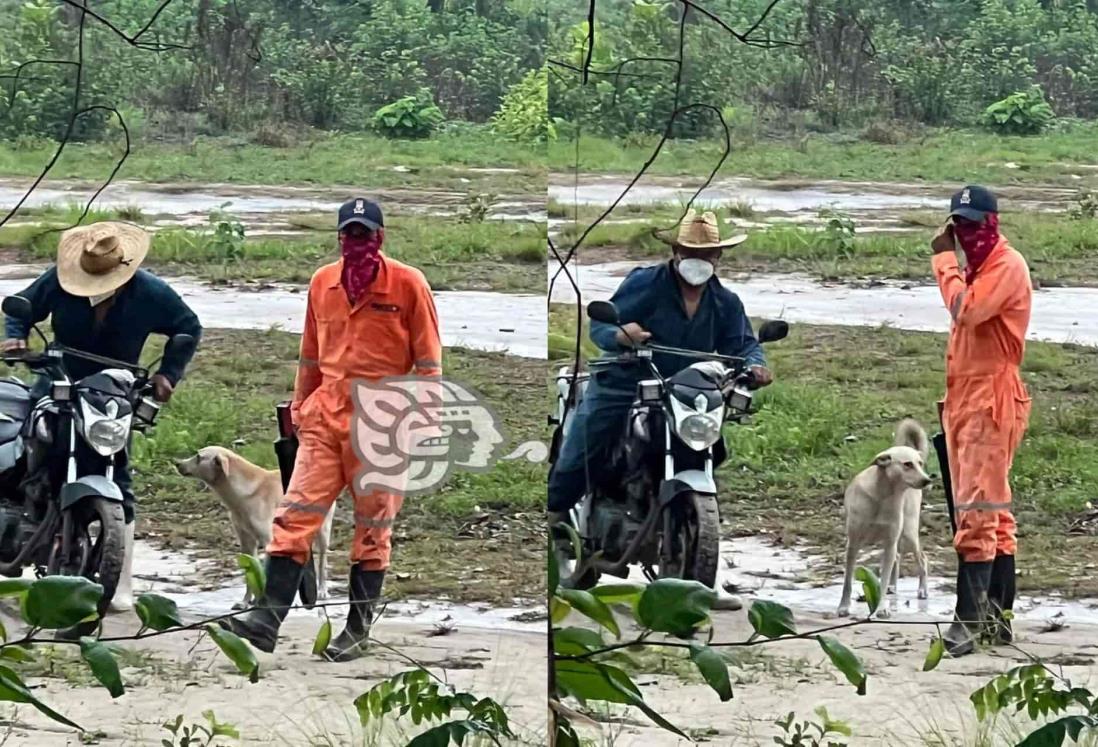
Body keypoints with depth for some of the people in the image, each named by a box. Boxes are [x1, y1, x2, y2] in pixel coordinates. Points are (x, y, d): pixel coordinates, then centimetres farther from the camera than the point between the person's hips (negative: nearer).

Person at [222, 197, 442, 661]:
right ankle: (266, 619, -8)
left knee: (373, 527, 4)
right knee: (296, 515, -4)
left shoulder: (408, 284, -4)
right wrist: (299, 406, 20)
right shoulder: (322, 283, 9)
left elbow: (428, 361, -2)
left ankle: (359, 629, 11)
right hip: (325, 415, 4)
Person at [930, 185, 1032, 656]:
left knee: (977, 511, -15)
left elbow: (966, 310, -25)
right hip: (965, 397, 10)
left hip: (991, 400, -10)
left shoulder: (1007, 266, -11)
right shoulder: (977, 266, 21)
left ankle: (969, 620, -20)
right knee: (994, 512, 12)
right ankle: (998, 614, 15)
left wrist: (945, 259, -14)